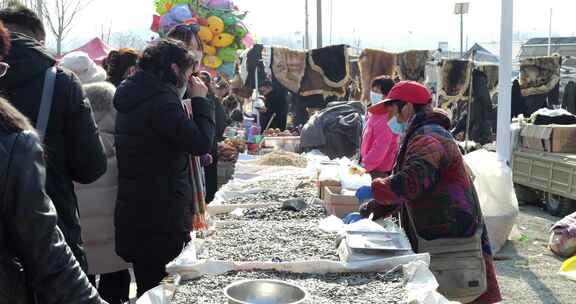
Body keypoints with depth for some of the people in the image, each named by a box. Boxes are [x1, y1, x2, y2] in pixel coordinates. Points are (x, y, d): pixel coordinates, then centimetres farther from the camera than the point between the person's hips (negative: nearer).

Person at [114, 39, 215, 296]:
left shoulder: (134, 97, 15)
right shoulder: (161, 101, -16)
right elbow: (201, 143, -16)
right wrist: (200, 100, -6)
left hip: (135, 215, 10)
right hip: (161, 219, -10)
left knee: (149, 290, 17)